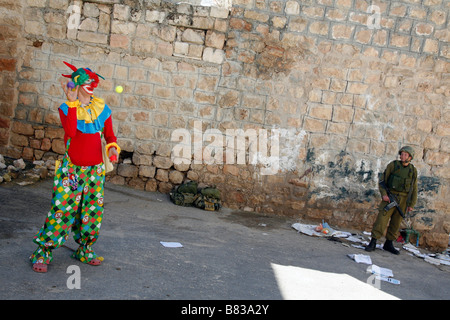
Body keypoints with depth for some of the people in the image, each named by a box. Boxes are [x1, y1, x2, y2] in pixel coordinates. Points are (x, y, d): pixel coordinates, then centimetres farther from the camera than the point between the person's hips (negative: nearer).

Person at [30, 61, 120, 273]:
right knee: (61, 209, -7)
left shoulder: (102, 109, 6)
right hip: (71, 168, -3)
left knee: (93, 212, 8)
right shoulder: (66, 108, -3)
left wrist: (112, 147, -11)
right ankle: (42, 254, 6)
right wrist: (72, 102, -20)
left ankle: (84, 251, 27)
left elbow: (110, 135, 11)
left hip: (95, 169, 4)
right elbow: (70, 132, -22)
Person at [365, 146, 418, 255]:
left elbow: (414, 189, 10)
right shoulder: (393, 165, -2)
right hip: (390, 197, -3)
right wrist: (383, 194, -14)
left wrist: (411, 205, 5)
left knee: (396, 222, 7)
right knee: (382, 219, -11)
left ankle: (388, 244, 19)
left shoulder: (413, 170, 6)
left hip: (403, 200, 3)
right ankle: (373, 243, -7)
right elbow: (383, 180, -1)